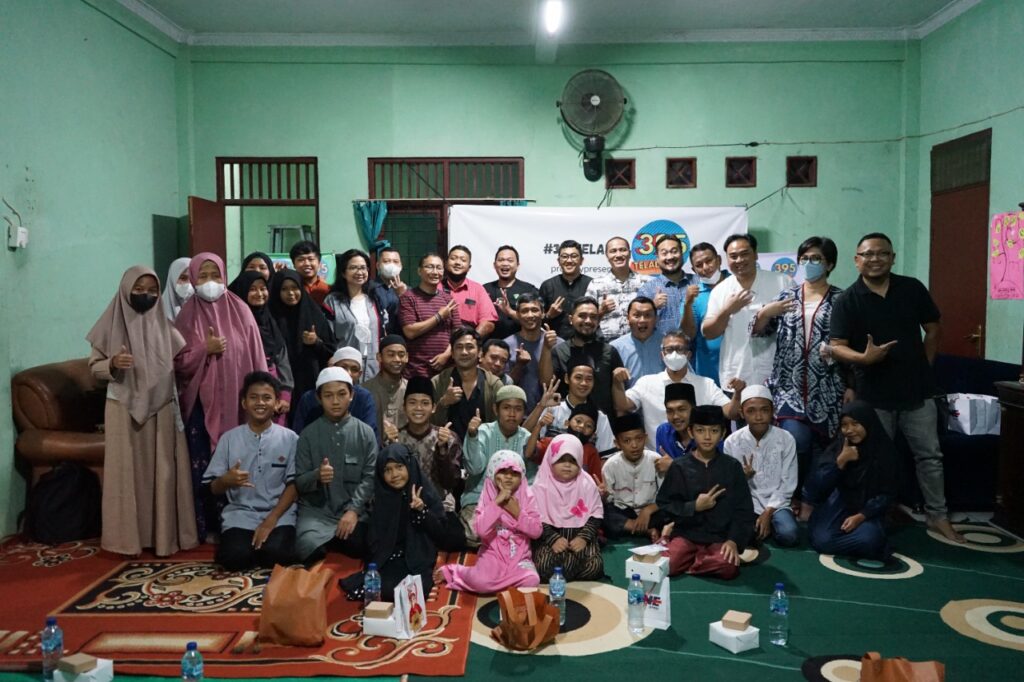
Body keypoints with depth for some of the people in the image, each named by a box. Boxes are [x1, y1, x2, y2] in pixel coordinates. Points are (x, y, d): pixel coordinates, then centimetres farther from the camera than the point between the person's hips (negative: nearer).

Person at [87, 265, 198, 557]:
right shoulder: (112, 324, 1)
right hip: (124, 409, -1)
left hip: (161, 409, 1)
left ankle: (164, 534, 11)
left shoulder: (165, 325, 6)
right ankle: (128, 537, 11)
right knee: (128, 472, 2)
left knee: (162, 472, 3)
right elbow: (94, 367, 3)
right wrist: (112, 364, -17)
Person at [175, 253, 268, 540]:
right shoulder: (188, 314, 3)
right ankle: (206, 527, 12)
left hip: (236, 399, 0)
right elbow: (178, 361, 0)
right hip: (201, 401, 0)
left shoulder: (240, 310, 3)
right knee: (203, 465, 1)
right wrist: (205, 349, -15)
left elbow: (255, 357, 3)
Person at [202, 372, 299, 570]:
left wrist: (271, 520, -13)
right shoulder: (229, 438, 4)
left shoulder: (289, 438, 0)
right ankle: (252, 544, 8)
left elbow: (293, 485, -2)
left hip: (279, 514, -1)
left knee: (276, 555, -27)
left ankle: (267, 543, 7)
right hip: (241, 513, 1)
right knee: (234, 557, -25)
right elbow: (214, 488, 6)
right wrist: (226, 480, -18)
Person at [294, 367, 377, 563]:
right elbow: (299, 482, 1)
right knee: (309, 549, -29)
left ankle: (331, 541, 7)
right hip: (316, 510, -1)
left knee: (357, 547, -26)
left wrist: (354, 510, -16)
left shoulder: (366, 433, 3)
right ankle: (332, 541, 6)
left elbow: (370, 477, -3)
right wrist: (316, 476, -22)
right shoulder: (308, 434, 3)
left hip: (354, 510, 1)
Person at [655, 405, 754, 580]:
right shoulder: (679, 467, 1)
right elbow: (664, 507, 1)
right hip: (686, 534, 0)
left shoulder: (732, 467, 2)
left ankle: (691, 562, -1)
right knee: (666, 566, -26)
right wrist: (694, 507, -12)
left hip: (719, 537, 0)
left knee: (728, 567, -29)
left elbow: (743, 509, 2)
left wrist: (734, 541, -11)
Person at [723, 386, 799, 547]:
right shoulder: (732, 442, -5)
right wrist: (742, 477, -22)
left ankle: (770, 522, 5)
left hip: (776, 504, 0)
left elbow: (787, 484, -4)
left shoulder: (786, 439, -6)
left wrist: (767, 513, -12)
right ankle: (761, 526, 5)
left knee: (789, 535, -28)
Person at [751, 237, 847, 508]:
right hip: (789, 386, 1)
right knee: (797, 440, -15)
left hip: (826, 390, 0)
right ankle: (793, 496, 7)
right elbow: (758, 330, 7)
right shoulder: (786, 297, 10)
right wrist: (765, 312, -14)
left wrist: (851, 386, -3)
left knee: (819, 447, 2)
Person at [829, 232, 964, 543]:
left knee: (929, 455, 9)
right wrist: (865, 358, -28)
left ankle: (938, 515, 23)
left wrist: (924, 366, 5)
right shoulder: (847, 300, -8)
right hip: (874, 394, -2)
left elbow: (933, 329, 10)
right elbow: (837, 347, -11)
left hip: (917, 390, 2)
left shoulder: (912, 289, 0)